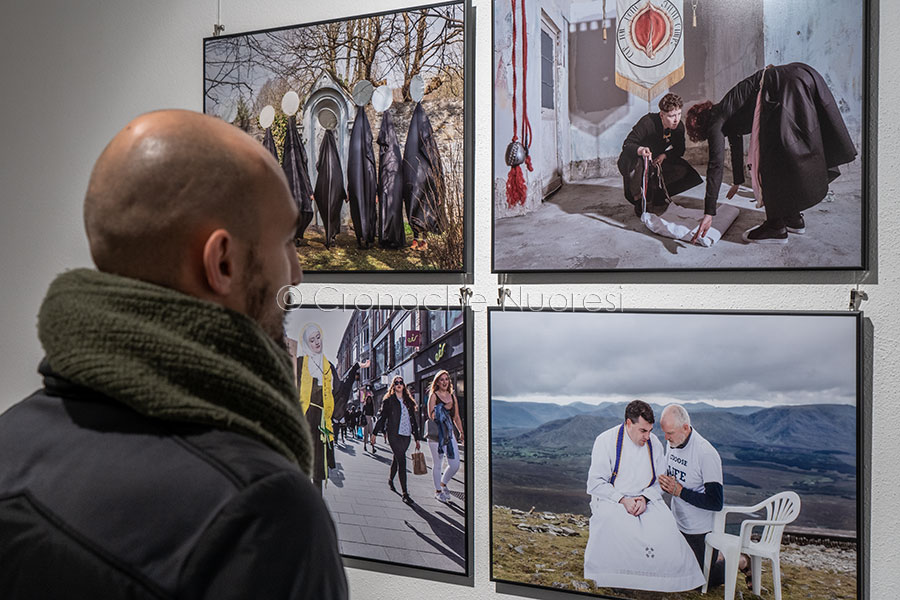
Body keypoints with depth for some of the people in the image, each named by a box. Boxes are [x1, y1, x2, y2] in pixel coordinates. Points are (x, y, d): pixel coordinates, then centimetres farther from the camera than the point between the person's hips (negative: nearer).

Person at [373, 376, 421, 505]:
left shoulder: (408, 401, 15)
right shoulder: (388, 400, 2)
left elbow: (413, 420, 17)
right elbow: (382, 417, 5)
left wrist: (417, 438, 16)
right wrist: (374, 433, 2)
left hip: (406, 434, 5)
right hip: (394, 434, -5)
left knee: (397, 459, 15)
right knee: (402, 461, -14)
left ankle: (390, 480, 43)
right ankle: (405, 493, -16)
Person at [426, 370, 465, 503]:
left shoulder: (452, 396, 13)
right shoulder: (433, 395, -2)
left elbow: (456, 417, 18)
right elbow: (431, 415, -11)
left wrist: (461, 432, 10)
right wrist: (445, 407, -18)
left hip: (449, 433, 5)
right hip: (436, 433, -5)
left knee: (455, 465, 2)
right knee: (437, 464, 1)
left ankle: (443, 483, 27)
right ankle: (438, 491, 17)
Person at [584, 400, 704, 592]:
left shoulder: (654, 444, 6)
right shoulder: (606, 441, -6)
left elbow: (660, 482, 11)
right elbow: (595, 483, -8)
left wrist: (645, 498, -10)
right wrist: (623, 500, -19)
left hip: (646, 501, 3)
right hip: (611, 499, -3)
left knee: (664, 525, -28)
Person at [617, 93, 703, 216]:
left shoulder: (679, 127, -11)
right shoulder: (647, 122, -28)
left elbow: (679, 150, 2)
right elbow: (627, 144, -28)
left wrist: (664, 155, -20)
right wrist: (640, 150, -52)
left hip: (656, 163, 5)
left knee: (683, 169, -16)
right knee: (634, 160, -41)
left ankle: (653, 189, 6)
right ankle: (637, 198, -18)